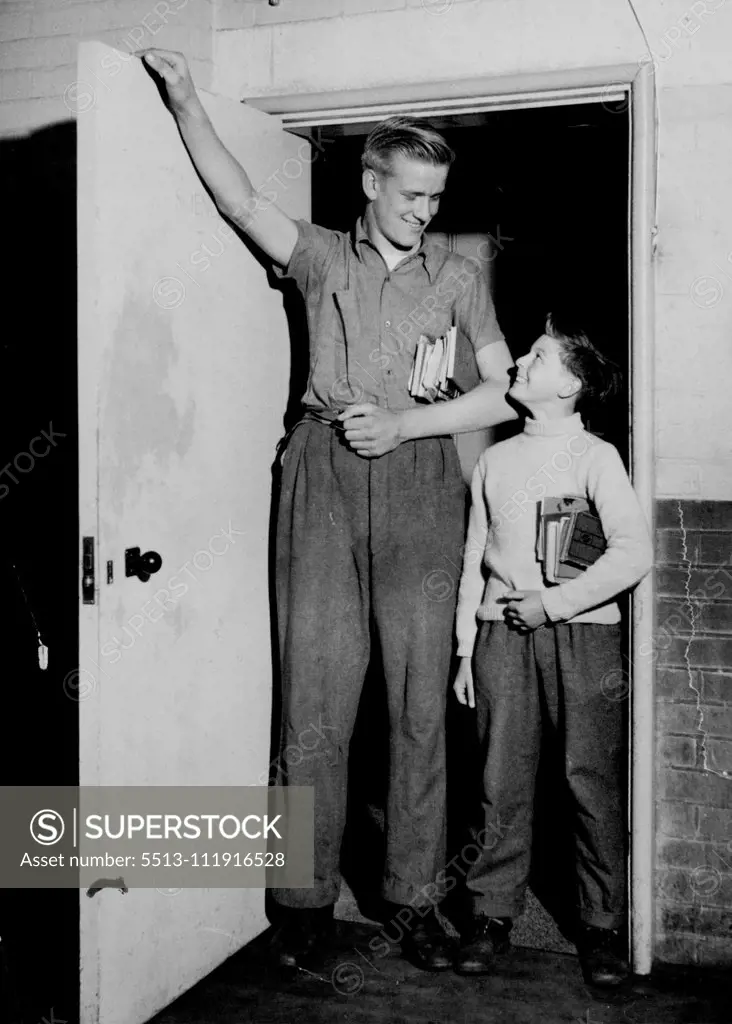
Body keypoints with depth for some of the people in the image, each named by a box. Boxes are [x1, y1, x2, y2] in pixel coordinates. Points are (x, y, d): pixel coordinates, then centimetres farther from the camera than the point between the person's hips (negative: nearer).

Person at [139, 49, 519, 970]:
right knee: (314, 695, -1)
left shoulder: (456, 277, 14)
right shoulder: (322, 255, 12)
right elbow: (239, 201, -2)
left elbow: (503, 392, 7)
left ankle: (414, 898, 11)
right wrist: (183, 97, -11)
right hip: (324, 477, 0)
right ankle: (308, 897, 10)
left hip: (417, 480, 1)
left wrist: (401, 424, -4)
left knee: (420, 699, 0)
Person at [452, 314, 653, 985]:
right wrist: (464, 649, 10)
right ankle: (492, 915, 14)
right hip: (503, 633, 3)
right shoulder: (495, 459, 15)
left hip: (582, 632, -3)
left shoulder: (595, 456, 2)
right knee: (503, 781, 3)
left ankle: (601, 925, 12)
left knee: (593, 780, 0)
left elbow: (634, 554, -8)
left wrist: (553, 603, -12)